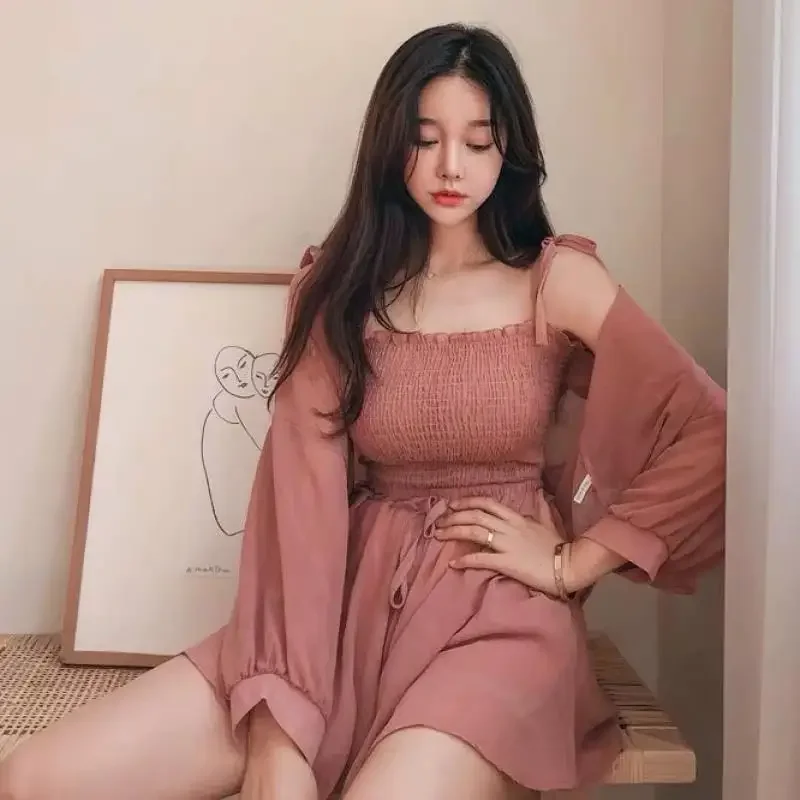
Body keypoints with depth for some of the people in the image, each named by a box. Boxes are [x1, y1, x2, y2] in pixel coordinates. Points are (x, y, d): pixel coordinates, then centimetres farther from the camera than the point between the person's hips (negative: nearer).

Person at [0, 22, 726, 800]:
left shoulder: (557, 279, -1)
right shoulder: (338, 286, 5)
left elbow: (712, 434, -5)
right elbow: (302, 490, -6)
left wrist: (574, 563, -6)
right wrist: (277, 727, -13)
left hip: (497, 617, -1)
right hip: (355, 601, 3)